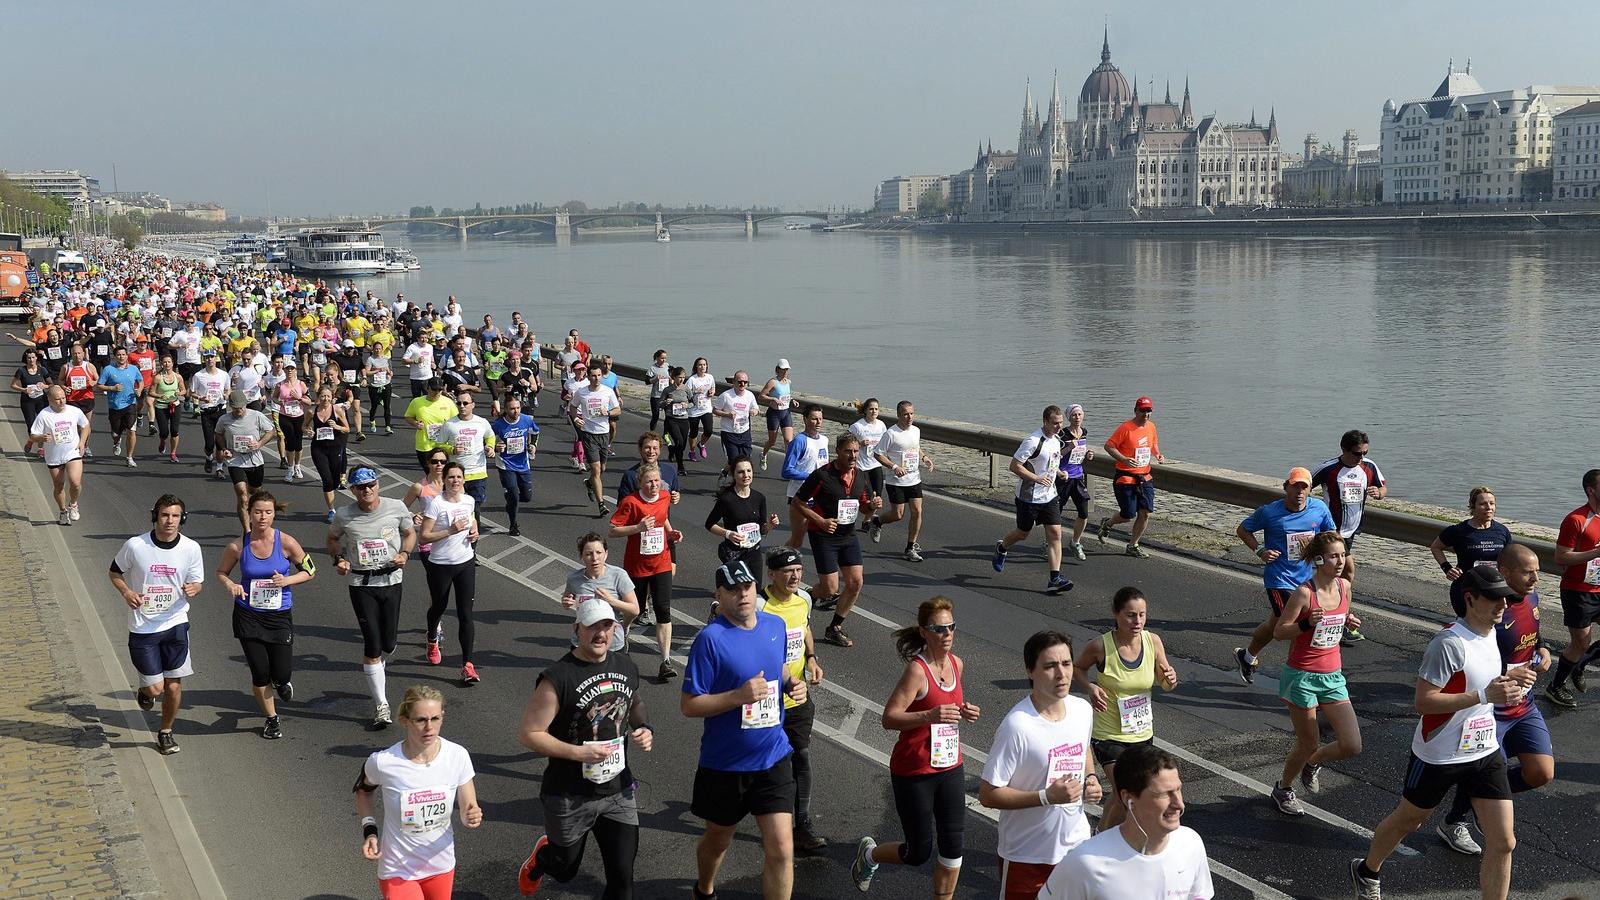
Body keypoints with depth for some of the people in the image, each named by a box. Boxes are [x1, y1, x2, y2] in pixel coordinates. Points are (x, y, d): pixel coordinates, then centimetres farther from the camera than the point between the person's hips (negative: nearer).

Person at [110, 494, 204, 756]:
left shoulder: (191, 548, -5)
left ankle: (166, 732, 28)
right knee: (155, 688, -3)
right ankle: (144, 692, 35)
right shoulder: (135, 545, -10)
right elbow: (114, 572, 6)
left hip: (175, 624, 2)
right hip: (142, 627, -2)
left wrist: (193, 589, -17)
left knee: (173, 687, 3)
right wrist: (126, 592, -13)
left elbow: (197, 582, 7)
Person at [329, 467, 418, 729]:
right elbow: (332, 539, 15)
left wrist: (405, 553, -7)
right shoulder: (343, 515, -5)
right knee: (372, 643, -6)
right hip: (361, 584, -1)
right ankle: (381, 705, 2)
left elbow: (410, 533, 11)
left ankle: (380, 660, 47)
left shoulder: (396, 508, -5)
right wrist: (339, 559, -3)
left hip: (391, 580, 1)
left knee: (388, 642, 6)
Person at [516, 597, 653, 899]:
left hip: (619, 792, 4)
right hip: (570, 797, -4)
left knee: (622, 876, 1)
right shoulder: (558, 678, -19)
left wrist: (645, 730, -1)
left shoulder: (627, 667, 0)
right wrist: (578, 753, -26)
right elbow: (529, 734, -17)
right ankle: (541, 856, 54)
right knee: (564, 870, 18)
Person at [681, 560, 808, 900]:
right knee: (718, 840, 20)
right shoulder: (710, 638, -18)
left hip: (773, 758, 3)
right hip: (724, 763, -3)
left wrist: (792, 684, -3)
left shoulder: (776, 625, 0)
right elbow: (688, 705, -17)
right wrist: (739, 696, -29)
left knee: (781, 849, -6)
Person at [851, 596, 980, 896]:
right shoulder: (917, 669, -21)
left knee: (952, 846, 6)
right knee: (919, 852, 6)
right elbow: (889, 718, -24)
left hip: (950, 767, 6)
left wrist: (965, 712, -1)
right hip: (914, 772, -6)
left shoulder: (956, 664, 2)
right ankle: (869, 854, 36)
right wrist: (929, 716, -38)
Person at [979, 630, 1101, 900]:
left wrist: (1091, 778, -2)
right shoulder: (1017, 726, -25)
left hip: (1077, 843, 6)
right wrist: (1047, 797, -29)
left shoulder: (1083, 710, -4)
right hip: (1027, 854, -6)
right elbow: (988, 795, -22)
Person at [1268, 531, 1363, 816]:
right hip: (1302, 677, -5)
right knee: (1308, 744, 5)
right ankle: (1283, 789, 33)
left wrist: (1348, 621, -3)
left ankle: (1313, 762, 29)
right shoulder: (1304, 592, -18)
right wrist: (1307, 623, -30)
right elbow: (1279, 632, -13)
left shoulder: (1344, 586, 0)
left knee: (1352, 746, -3)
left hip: (1333, 676, 6)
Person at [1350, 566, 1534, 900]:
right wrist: (1485, 695, -31)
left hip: (1485, 752, 7)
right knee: (1407, 821, 17)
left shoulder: (1489, 632, 3)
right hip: (1439, 756, -7)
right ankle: (1367, 871, 44)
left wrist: (1507, 679, 1)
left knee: (1503, 842, -2)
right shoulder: (1450, 643, -24)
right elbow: (1423, 701, -27)